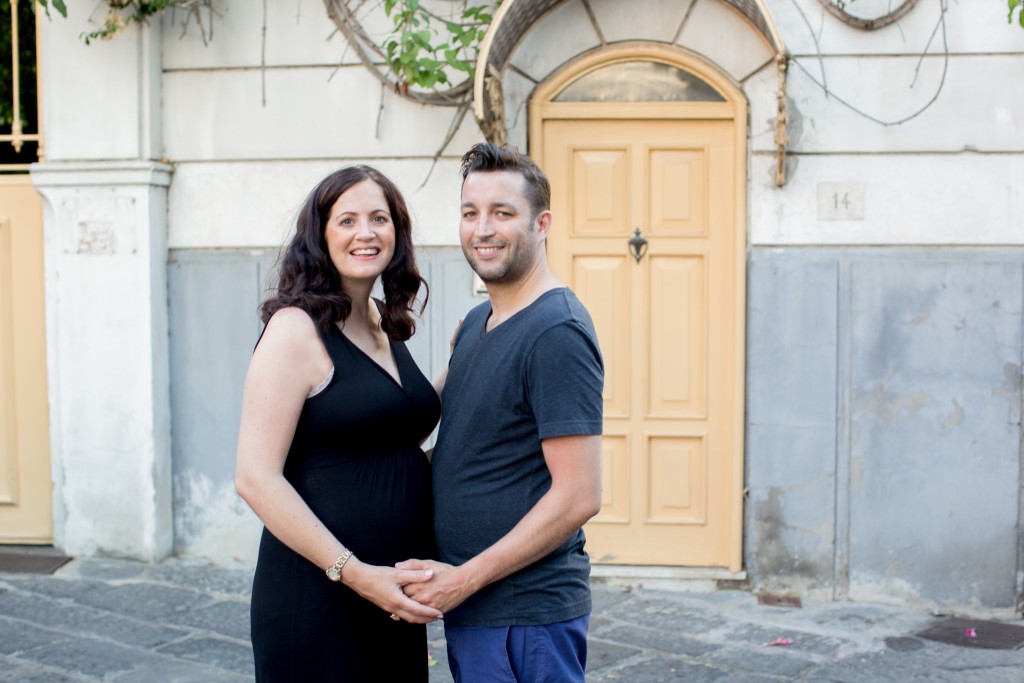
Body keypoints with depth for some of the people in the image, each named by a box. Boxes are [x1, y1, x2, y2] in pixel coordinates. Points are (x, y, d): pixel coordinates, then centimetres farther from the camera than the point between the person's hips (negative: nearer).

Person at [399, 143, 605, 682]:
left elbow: (579, 497, -22)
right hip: (468, 605, 9)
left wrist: (467, 578, -17)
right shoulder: (476, 322, 11)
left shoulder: (557, 332, -17)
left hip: (527, 617, -8)